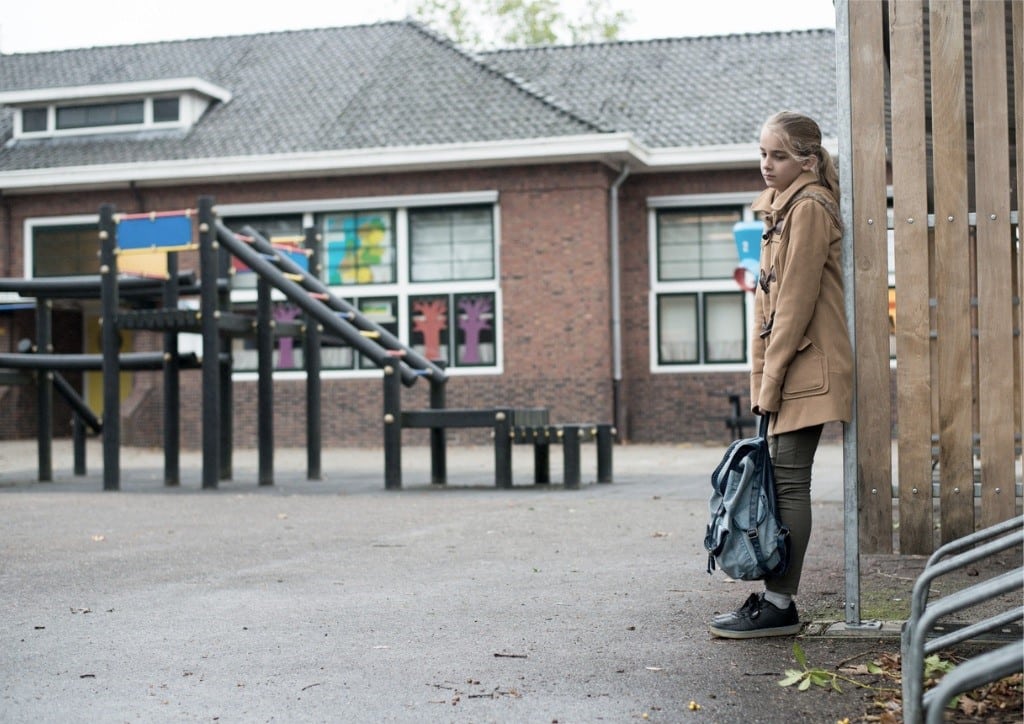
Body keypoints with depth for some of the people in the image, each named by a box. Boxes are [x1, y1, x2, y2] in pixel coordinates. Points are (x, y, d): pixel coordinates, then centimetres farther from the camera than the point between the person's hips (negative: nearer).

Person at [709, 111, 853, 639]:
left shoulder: (809, 208, -10)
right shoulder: (783, 209, 20)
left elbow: (797, 299, -16)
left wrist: (770, 379, -15)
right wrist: (764, 378, 16)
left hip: (805, 369, -10)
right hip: (787, 371, 10)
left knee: (789, 483, -7)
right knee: (782, 481, 10)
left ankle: (779, 605, -3)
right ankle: (776, 598, 15)